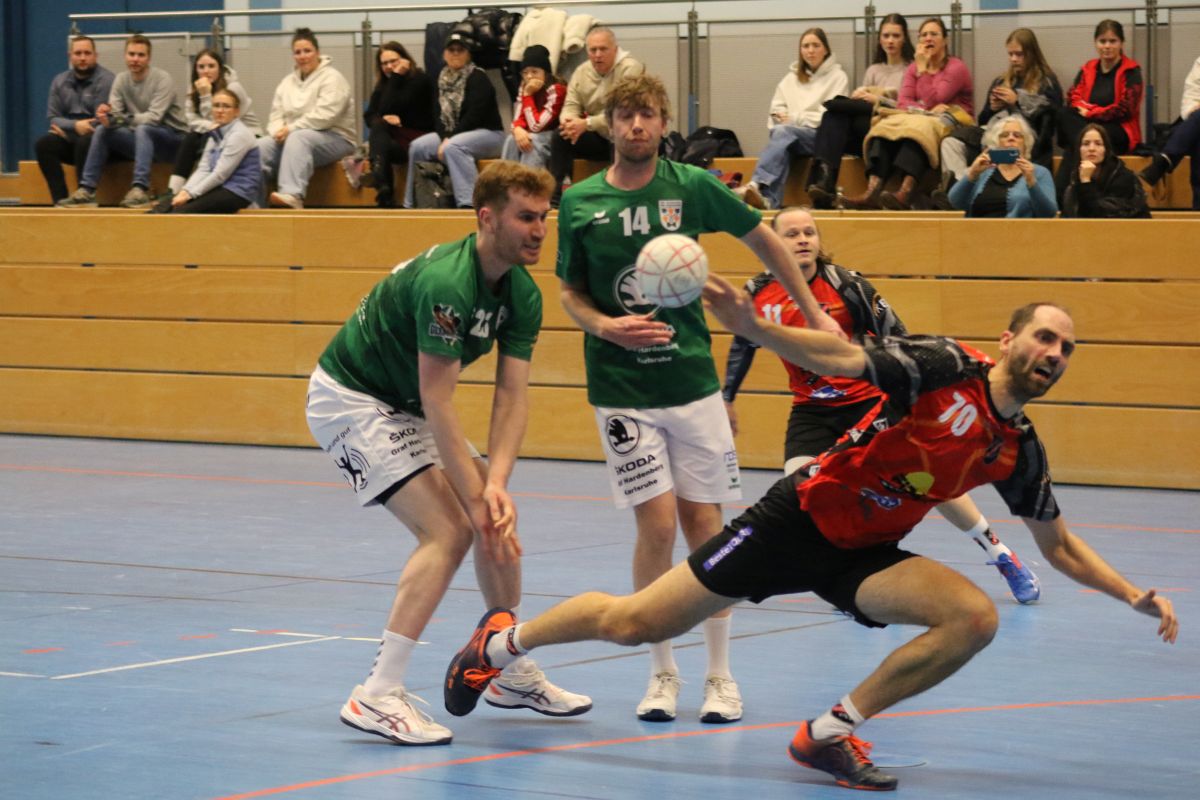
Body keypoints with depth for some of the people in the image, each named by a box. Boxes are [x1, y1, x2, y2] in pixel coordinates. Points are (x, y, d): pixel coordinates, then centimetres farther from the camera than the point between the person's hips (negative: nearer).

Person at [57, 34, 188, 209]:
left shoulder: (162, 79, -14)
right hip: (142, 140, 5)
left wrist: (121, 119, -37)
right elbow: (115, 114, -6)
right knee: (102, 130, -15)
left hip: (173, 139, -5)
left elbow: (154, 118, -25)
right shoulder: (121, 80, 3)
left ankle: (140, 189, -44)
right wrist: (107, 114, -31)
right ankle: (86, 190, -19)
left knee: (143, 129, -35)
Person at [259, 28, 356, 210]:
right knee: (261, 146, -21)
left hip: (335, 138, -6)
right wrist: (279, 131, -12)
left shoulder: (332, 78, -5)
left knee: (298, 139, -38)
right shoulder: (287, 83, 17)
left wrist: (291, 128, -18)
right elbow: (276, 116, 12)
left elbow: (324, 116, -18)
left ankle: (292, 195, -56)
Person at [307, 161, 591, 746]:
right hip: (349, 397, -9)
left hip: (403, 406, 9)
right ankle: (377, 697, -23)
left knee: (499, 523, 9)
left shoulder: (522, 295, -3)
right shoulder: (445, 283, -30)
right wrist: (477, 499, -28)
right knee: (449, 529, -21)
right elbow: (437, 403, -29)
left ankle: (512, 674, 25)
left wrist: (496, 486, -24)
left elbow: (512, 396, -9)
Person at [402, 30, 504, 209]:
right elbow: (438, 114, 7)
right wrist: (444, 138, -12)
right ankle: (410, 205, 0)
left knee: (453, 148, -36)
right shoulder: (443, 79, 11)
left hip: (488, 133, -8)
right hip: (451, 135, 8)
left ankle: (468, 203, -42)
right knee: (417, 147, -8)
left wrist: (449, 140, -21)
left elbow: (474, 115, -20)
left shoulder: (478, 78, -11)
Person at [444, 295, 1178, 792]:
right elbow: (842, 359, -25)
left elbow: (1060, 546, 13)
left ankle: (832, 732, -7)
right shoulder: (947, 366, -16)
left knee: (975, 617, -21)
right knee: (634, 624, -3)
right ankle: (503, 640, 27)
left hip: (862, 558, 5)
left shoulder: (1020, 450, 1)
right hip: (801, 519, -5)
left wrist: (1134, 595, 2)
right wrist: (753, 328, -39)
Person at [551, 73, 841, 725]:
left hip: (693, 382, 1)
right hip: (620, 390, -1)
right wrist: (605, 326, -13)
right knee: (657, 526, -8)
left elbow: (764, 240, 12)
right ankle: (662, 674, 7)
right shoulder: (579, 203, -2)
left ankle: (720, 675, 13)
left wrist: (815, 317, 16)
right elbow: (570, 292, 8)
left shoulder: (692, 187, -2)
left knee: (704, 525, 2)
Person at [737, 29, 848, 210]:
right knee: (783, 143, -34)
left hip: (821, 135, -4)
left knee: (783, 132, -34)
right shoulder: (792, 78, 26)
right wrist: (780, 117, -7)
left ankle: (757, 185, -56)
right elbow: (777, 111, 17)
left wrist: (795, 118, -6)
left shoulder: (837, 77, 11)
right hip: (789, 133, 4)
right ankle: (767, 198, -55)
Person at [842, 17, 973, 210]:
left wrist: (922, 69, -7)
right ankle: (872, 190, -48)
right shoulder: (913, 67, 19)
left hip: (951, 120, -5)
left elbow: (932, 100, -9)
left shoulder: (956, 67, 2)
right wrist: (923, 110, -14)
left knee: (919, 127, -39)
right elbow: (903, 102, 5)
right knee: (884, 128, -27)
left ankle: (906, 192, -60)